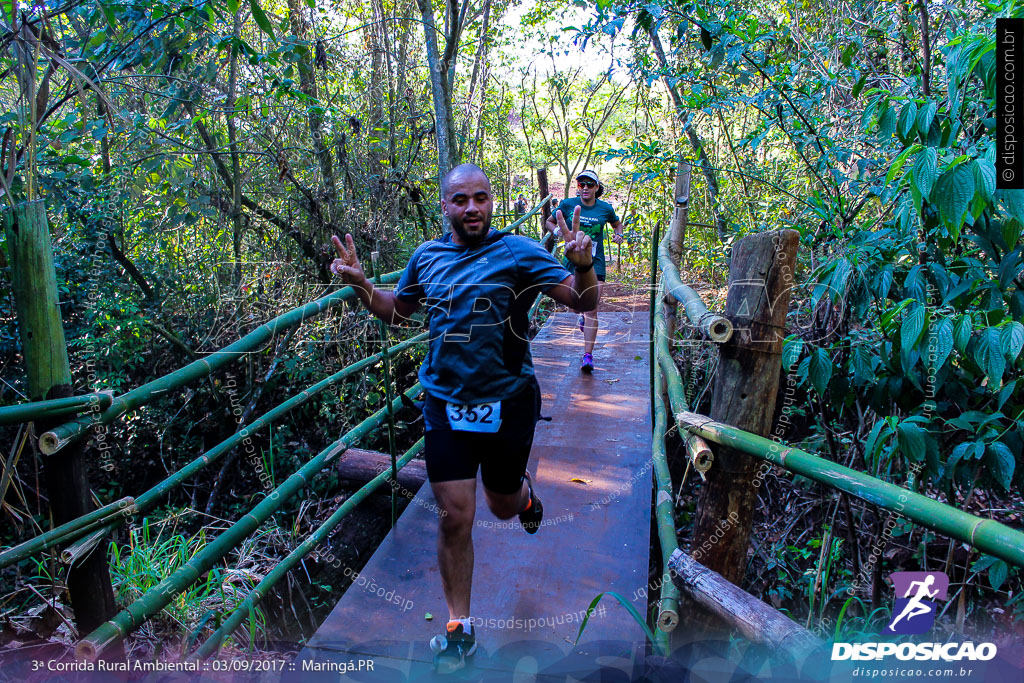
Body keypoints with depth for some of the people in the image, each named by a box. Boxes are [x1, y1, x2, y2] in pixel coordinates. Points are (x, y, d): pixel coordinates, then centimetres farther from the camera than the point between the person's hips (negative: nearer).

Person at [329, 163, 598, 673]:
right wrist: (360, 285, 0)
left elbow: (584, 302, -13)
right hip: (445, 405, 2)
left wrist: (583, 265, -34)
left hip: (507, 402, -1)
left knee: (503, 506, 18)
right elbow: (396, 311, 18)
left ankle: (524, 491, 58)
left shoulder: (517, 252, -9)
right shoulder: (427, 257, 2)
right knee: (455, 518, 3)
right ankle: (459, 628, 23)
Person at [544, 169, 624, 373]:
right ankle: (582, 315, 50)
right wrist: (556, 230, -9)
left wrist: (618, 234, -1)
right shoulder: (568, 204, -2)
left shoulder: (605, 209, 0)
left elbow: (617, 224, 21)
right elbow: (549, 221, 12)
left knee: (592, 309, -9)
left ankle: (588, 355, -5)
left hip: (595, 262, -1)